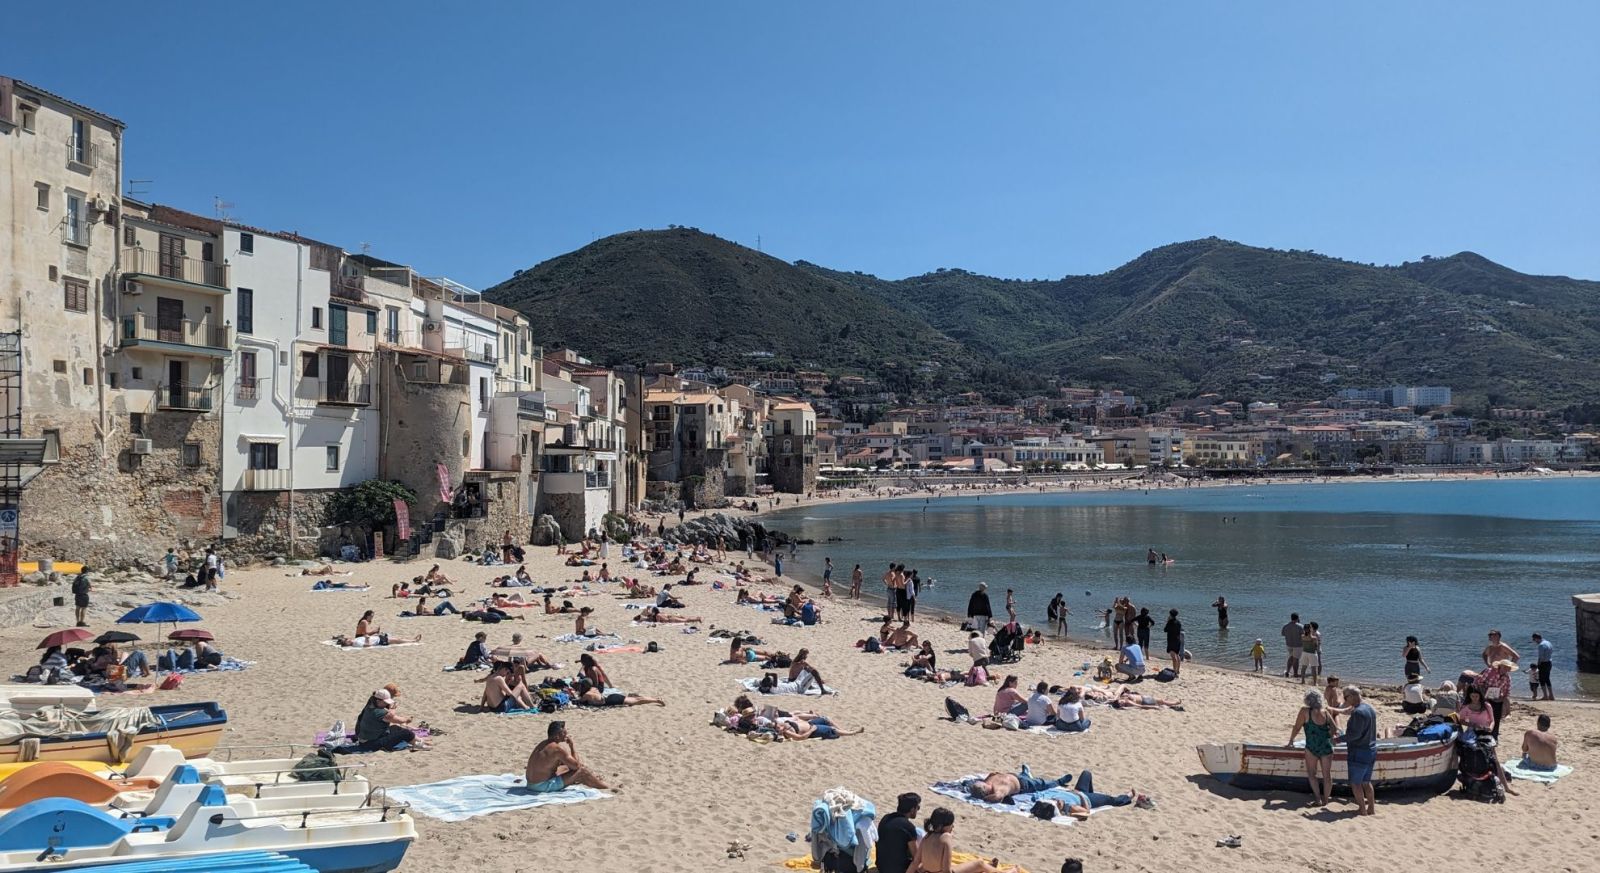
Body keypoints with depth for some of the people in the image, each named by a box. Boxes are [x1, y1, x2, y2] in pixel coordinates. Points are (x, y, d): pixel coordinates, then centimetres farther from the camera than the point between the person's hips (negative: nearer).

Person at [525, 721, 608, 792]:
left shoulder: (544, 743, 8)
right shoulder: (556, 748, -21)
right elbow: (576, 766, -13)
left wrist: (577, 763, 16)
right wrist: (572, 745, -8)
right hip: (543, 787, -9)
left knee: (567, 767, 26)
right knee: (582, 771, -5)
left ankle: (593, 779, 42)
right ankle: (607, 788, 10)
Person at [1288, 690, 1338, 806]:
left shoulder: (1305, 711, -9)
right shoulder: (1326, 711, 1)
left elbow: (1297, 728, -4)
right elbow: (1335, 728, 6)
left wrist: (1290, 741, 10)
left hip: (1312, 747, -3)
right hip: (1327, 747, 3)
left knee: (1311, 774, 9)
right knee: (1327, 775, 13)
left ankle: (1318, 799, 2)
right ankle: (1325, 799, 20)